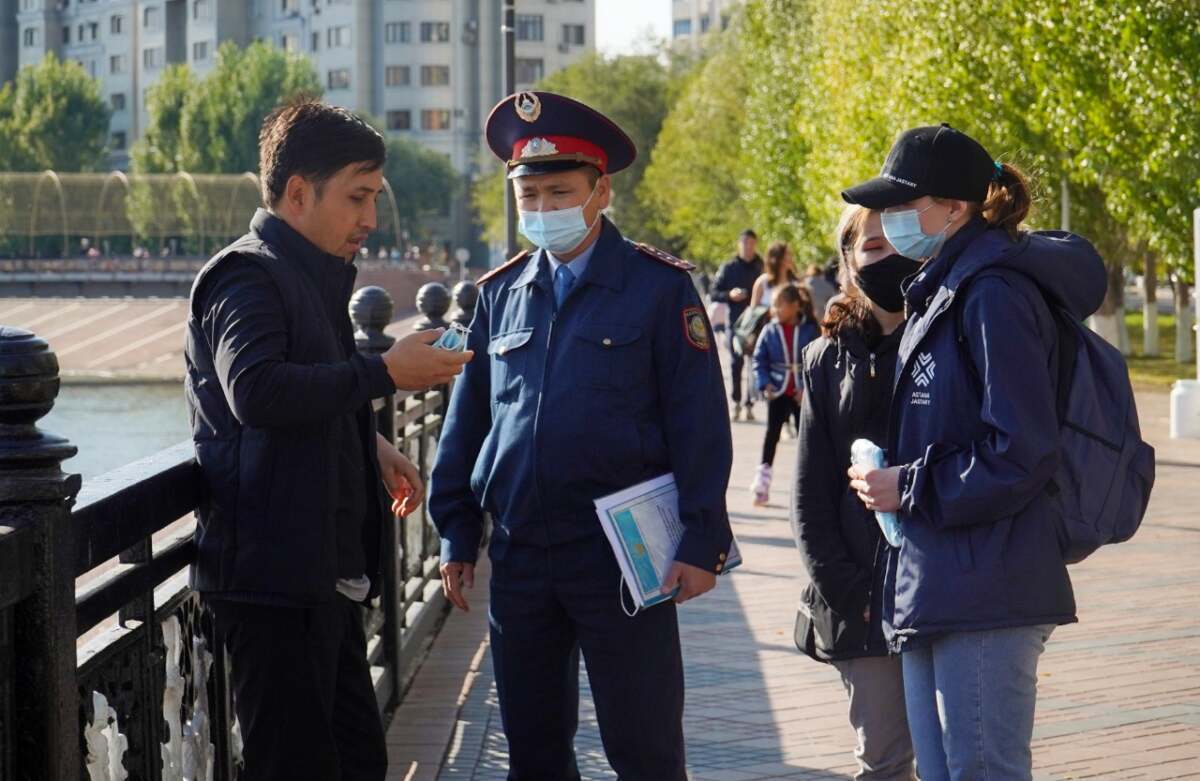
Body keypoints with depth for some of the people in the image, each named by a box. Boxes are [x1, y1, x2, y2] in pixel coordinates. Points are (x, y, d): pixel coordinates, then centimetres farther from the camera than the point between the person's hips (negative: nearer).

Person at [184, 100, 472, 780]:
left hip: (328, 572, 10)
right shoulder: (249, 276, -11)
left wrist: (371, 447, 18)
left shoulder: (317, 278, 21)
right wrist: (385, 373, -24)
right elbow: (254, 390, -29)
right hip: (274, 570, -10)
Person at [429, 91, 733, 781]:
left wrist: (701, 543, -10)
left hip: (622, 557, -4)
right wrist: (457, 535, 10)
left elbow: (700, 425, -6)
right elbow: (467, 424, 14)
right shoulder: (501, 295, 10)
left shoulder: (660, 288, -3)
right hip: (519, 559, 5)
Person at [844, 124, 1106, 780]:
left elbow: (1023, 454, -19)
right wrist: (895, 477, 11)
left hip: (984, 595, -10)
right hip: (932, 591, 10)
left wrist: (911, 488, -12)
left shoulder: (995, 295, -14)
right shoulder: (940, 293, 17)